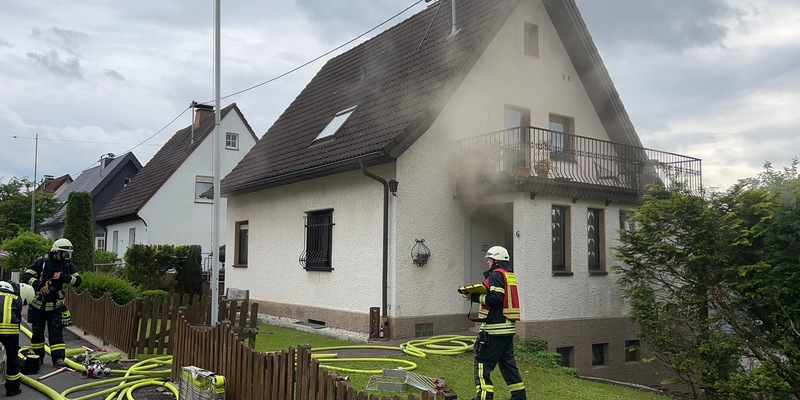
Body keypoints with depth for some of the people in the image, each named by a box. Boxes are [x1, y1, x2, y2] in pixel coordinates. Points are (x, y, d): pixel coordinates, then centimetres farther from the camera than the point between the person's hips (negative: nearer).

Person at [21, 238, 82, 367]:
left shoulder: (68, 266, -1)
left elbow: (77, 281, -8)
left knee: (56, 332, -3)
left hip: (56, 306, 1)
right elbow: (26, 276, -12)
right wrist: (39, 285, -26)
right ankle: (38, 357, 26)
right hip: (38, 304, -1)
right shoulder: (42, 262, -8)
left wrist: (63, 277, -23)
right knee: (37, 332, 10)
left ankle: (58, 358, -5)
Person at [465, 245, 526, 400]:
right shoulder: (510, 274, 18)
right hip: (508, 328, 10)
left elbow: (496, 298, -21)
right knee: (508, 363, 18)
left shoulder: (496, 274, -10)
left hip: (494, 328, -10)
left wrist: (475, 297, -11)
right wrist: (476, 294, 6)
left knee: (482, 364, -6)